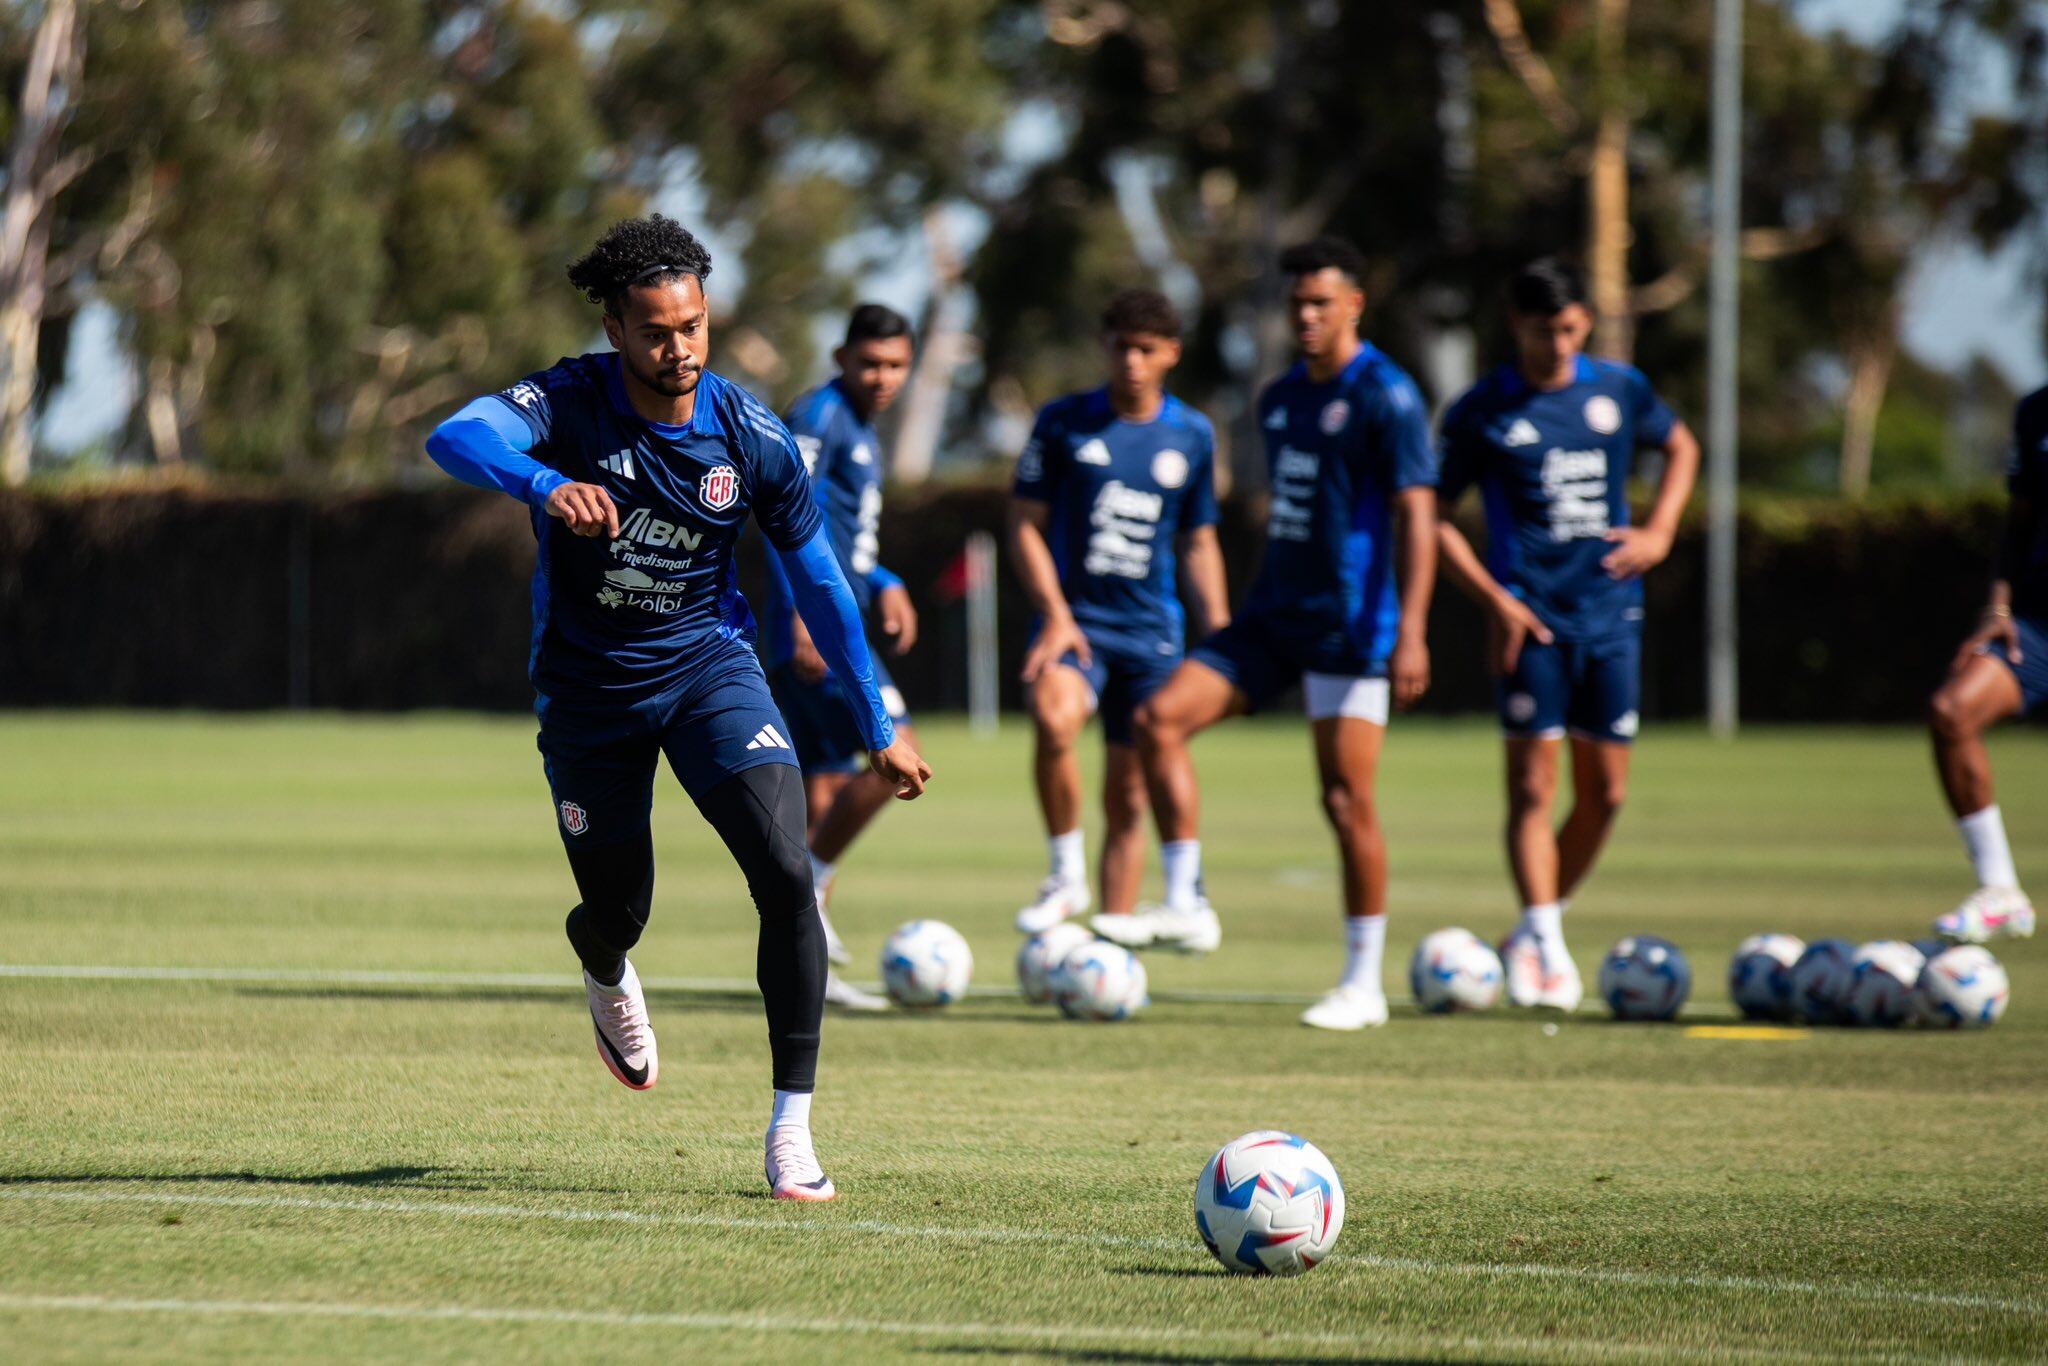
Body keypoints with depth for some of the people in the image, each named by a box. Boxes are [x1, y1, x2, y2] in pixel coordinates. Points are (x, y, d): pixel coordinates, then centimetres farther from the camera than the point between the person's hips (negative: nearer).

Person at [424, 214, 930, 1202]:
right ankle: (607, 979, 53)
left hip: (707, 665, 1)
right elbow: (455, 438, -38)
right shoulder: (571, 403, -18)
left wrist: (877, 726, 4)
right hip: (587, 685, -1)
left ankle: (791, 1131, -11)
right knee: (617, 914, 11)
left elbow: (818, 580, 0)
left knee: (787, 876, -20)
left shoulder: (749, 436, -12)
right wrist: (545, 485, -59)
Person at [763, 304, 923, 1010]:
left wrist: (885, 586, 17)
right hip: (816, 632, -10)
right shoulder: (819, 416, -8)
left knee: (824, 794, 8)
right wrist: (805, 614, -25)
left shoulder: (860, 431, 22)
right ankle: (806, 894, -13)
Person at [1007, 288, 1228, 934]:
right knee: (1054, 719, -33)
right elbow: (1025, 525, 1)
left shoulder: (1193, 436, 8)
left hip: (1151, 632, 3)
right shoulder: (1064, 422, 0)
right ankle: (1065, 875, -16)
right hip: (1076, 621, -3)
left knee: (1128, 796, 4)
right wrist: (1055, 613, -12)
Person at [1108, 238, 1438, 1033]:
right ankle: (1186, 907, -4)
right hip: (1273, 615, 8)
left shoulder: (1386, 396, -10)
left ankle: (1364, 983, 3)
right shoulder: (1280, 399, 15)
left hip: (1349, 629, -8)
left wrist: (1411, 631, -22)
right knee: (1161, 717, -7)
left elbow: (1417, 514, -15)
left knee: (1346, 798, -6)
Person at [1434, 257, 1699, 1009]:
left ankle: (1532, 933, 21)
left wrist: (1658, 532, 7)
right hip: (1532, 619, -4)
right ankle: (1548, 951, -12)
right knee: (1533, 786, -11)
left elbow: (1681, 448, 23)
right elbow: (1435, 517, 0)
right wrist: (1494, 599, -10)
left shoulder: (1619, 390, 5)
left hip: (1611, 615, 4)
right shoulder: (1483, 412, -4)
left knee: (1604, 793, 6)